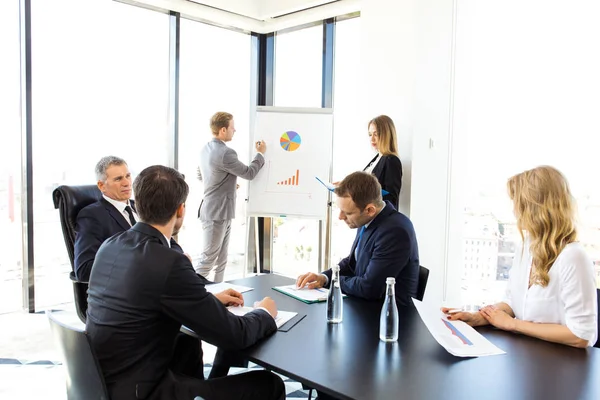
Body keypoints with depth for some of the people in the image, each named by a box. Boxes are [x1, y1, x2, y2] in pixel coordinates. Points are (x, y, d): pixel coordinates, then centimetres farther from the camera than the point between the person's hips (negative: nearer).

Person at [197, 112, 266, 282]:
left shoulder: (206, 149, 9)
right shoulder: (225, 153, -21)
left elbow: (200, 175, 23)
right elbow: (249, 173, -10)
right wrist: (261, 153, 4)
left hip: (220, 212, 10)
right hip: (217, 213, -10)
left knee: (221, 260, 15)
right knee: (208, 260, -4)